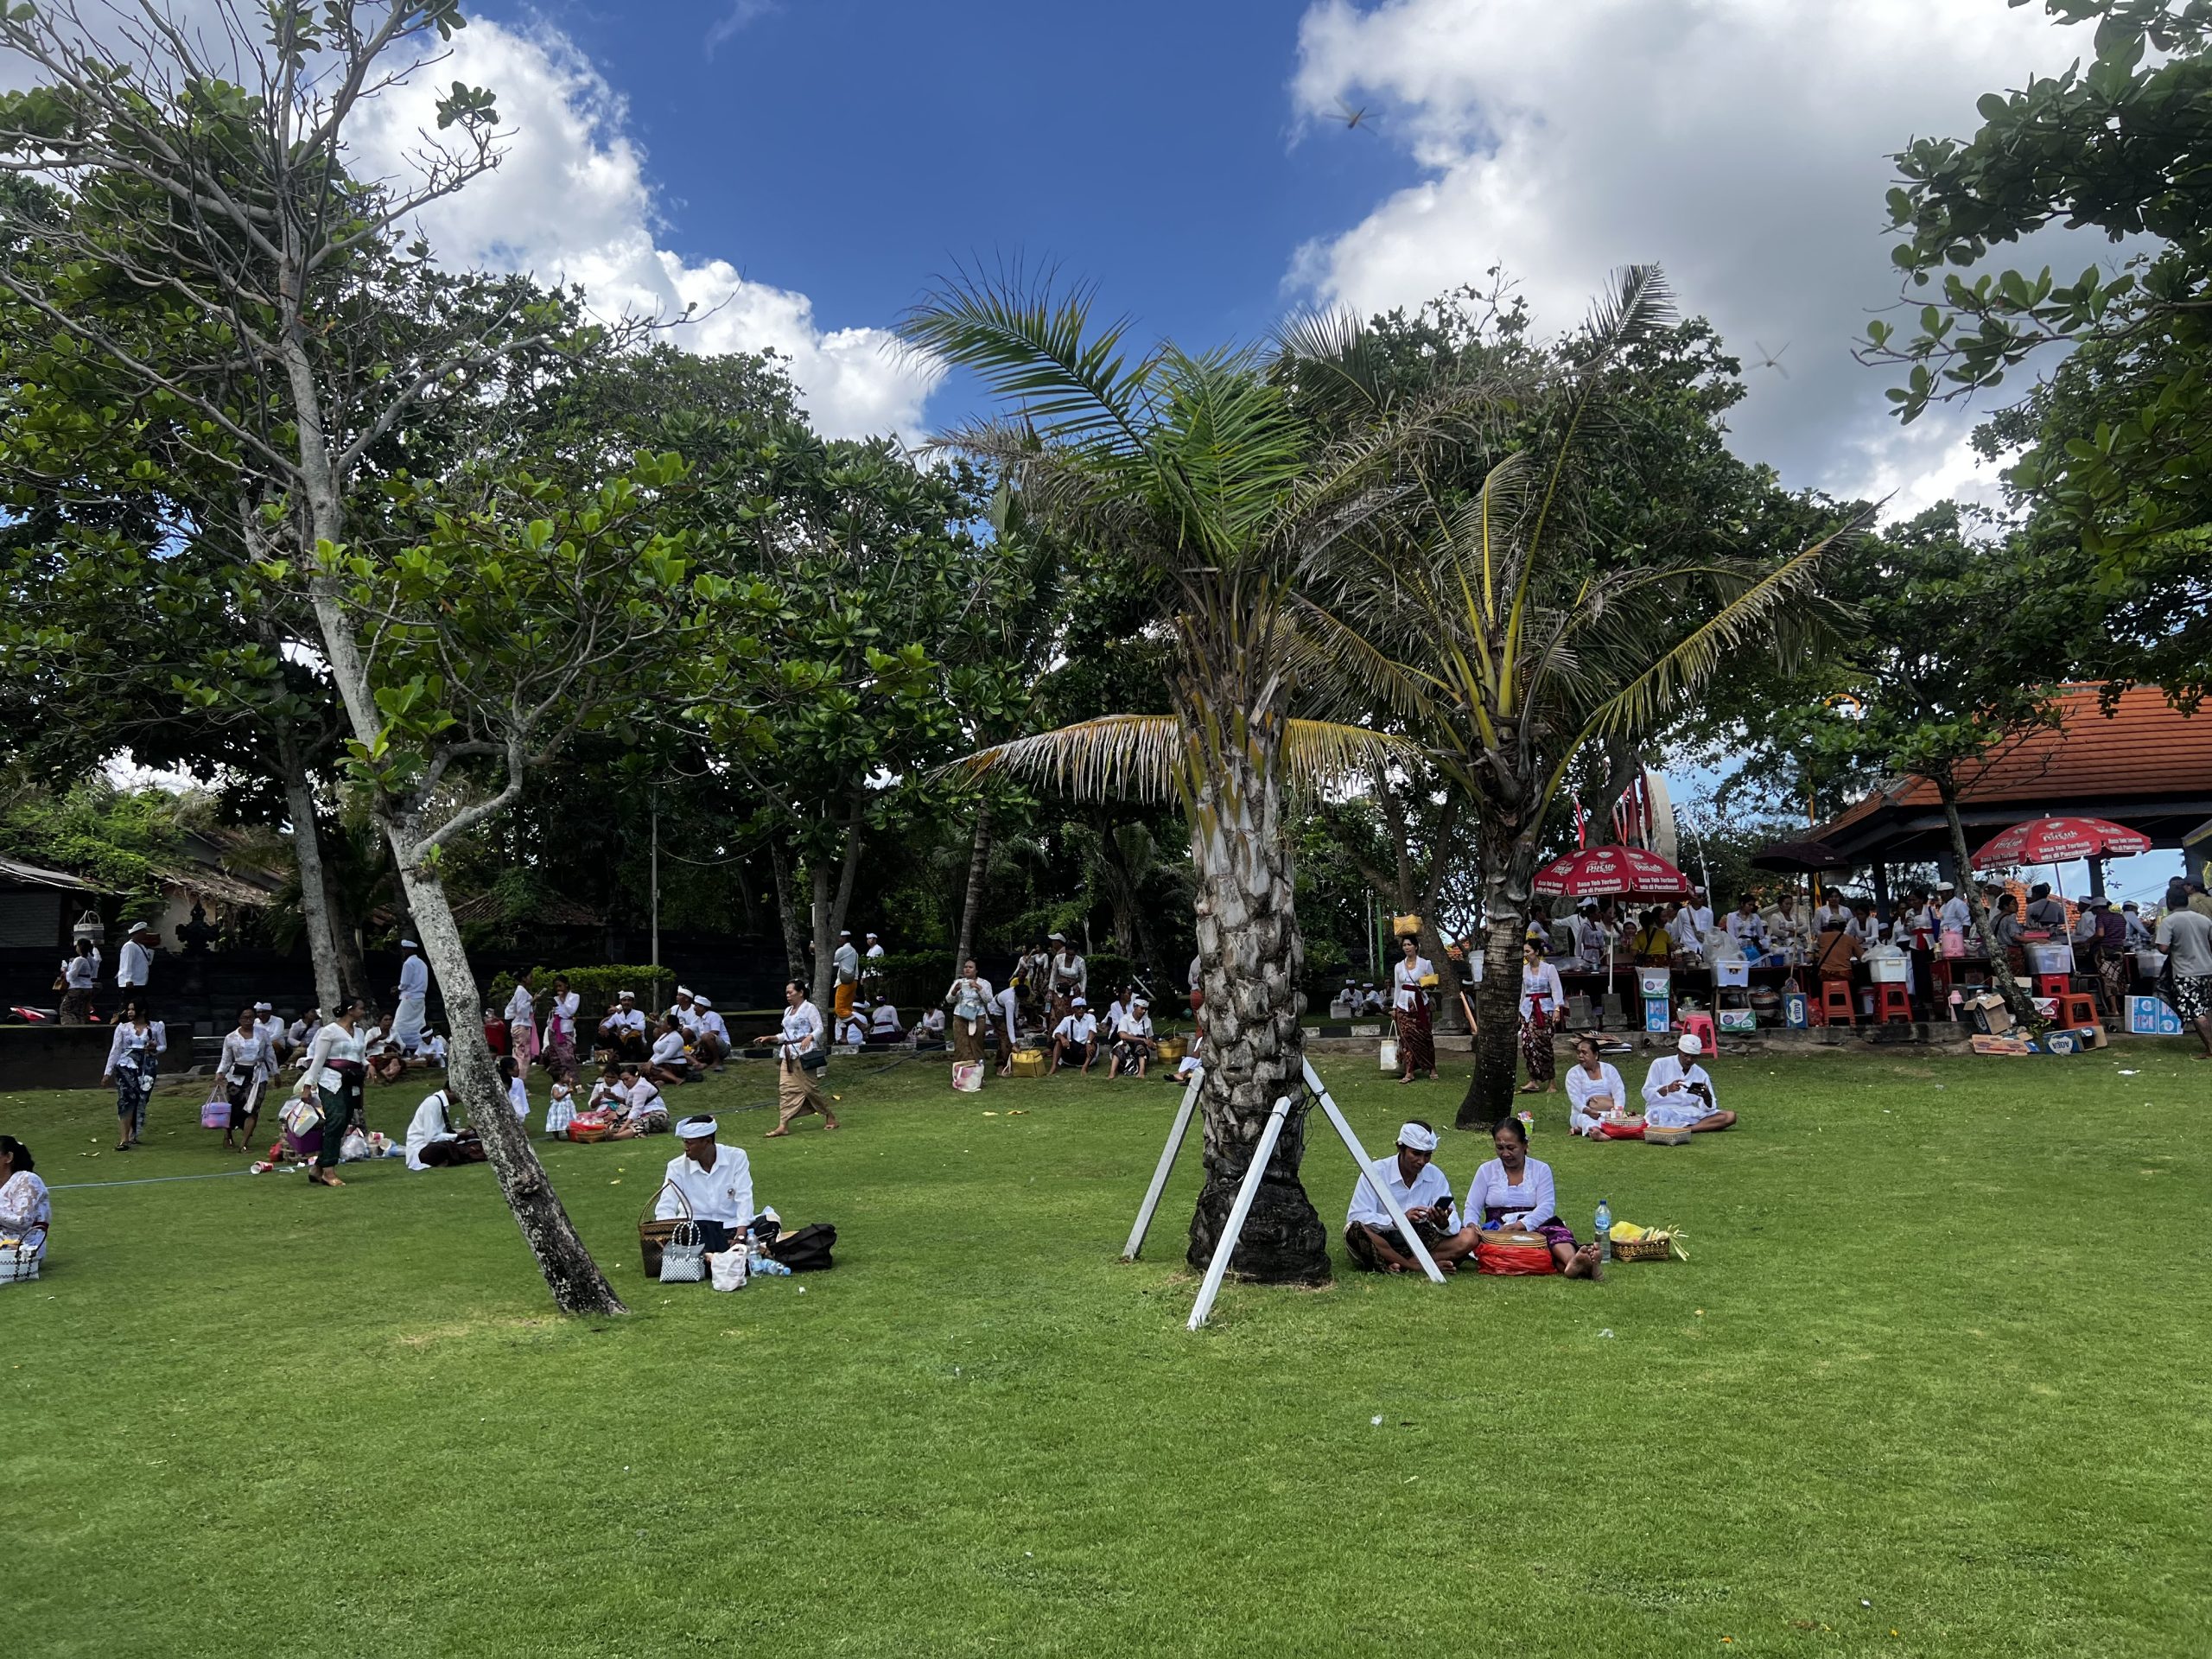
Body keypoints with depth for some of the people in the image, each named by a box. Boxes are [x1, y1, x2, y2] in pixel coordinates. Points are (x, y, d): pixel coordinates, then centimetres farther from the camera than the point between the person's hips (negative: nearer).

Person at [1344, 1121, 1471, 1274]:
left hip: (1418, 1241, 3)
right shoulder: (1376, 1171, -11)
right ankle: (1417, 1266, -22)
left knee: (1468, 1238, -16)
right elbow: (1355, 1217, -20)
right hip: (1380, 1241, -3)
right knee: (1354, 1230, -35)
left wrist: (1444, 1224, -30)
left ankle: (1398, 1265, -24)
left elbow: (1453, 1220, -5)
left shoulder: (1435, 1175, 0)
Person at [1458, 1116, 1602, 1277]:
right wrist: (1472, 1224, -17)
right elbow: (1472, 1207, 8)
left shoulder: (1541, 1169, 9)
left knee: (1556, 1230, -32)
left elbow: (1547, 1206, -5)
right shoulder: (1486, 1171, 11)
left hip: (1534, 1228, 1)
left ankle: (1572, 1261, -67)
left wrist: (1521, 1225, -22)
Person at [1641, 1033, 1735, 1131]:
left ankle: (1685, 1128, -27)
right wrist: (1667, 1089, -21)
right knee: (1657, 1114, -41)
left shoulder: (1701, 1074, 10)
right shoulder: (1660, 1064, 1)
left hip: (1691, 1113, 5)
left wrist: (1707, 1097, -16)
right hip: (1663, 1111, -5)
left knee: (1730, 1116, -16)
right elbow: (1647, 1094, -3)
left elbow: (1708, 1108, 7)